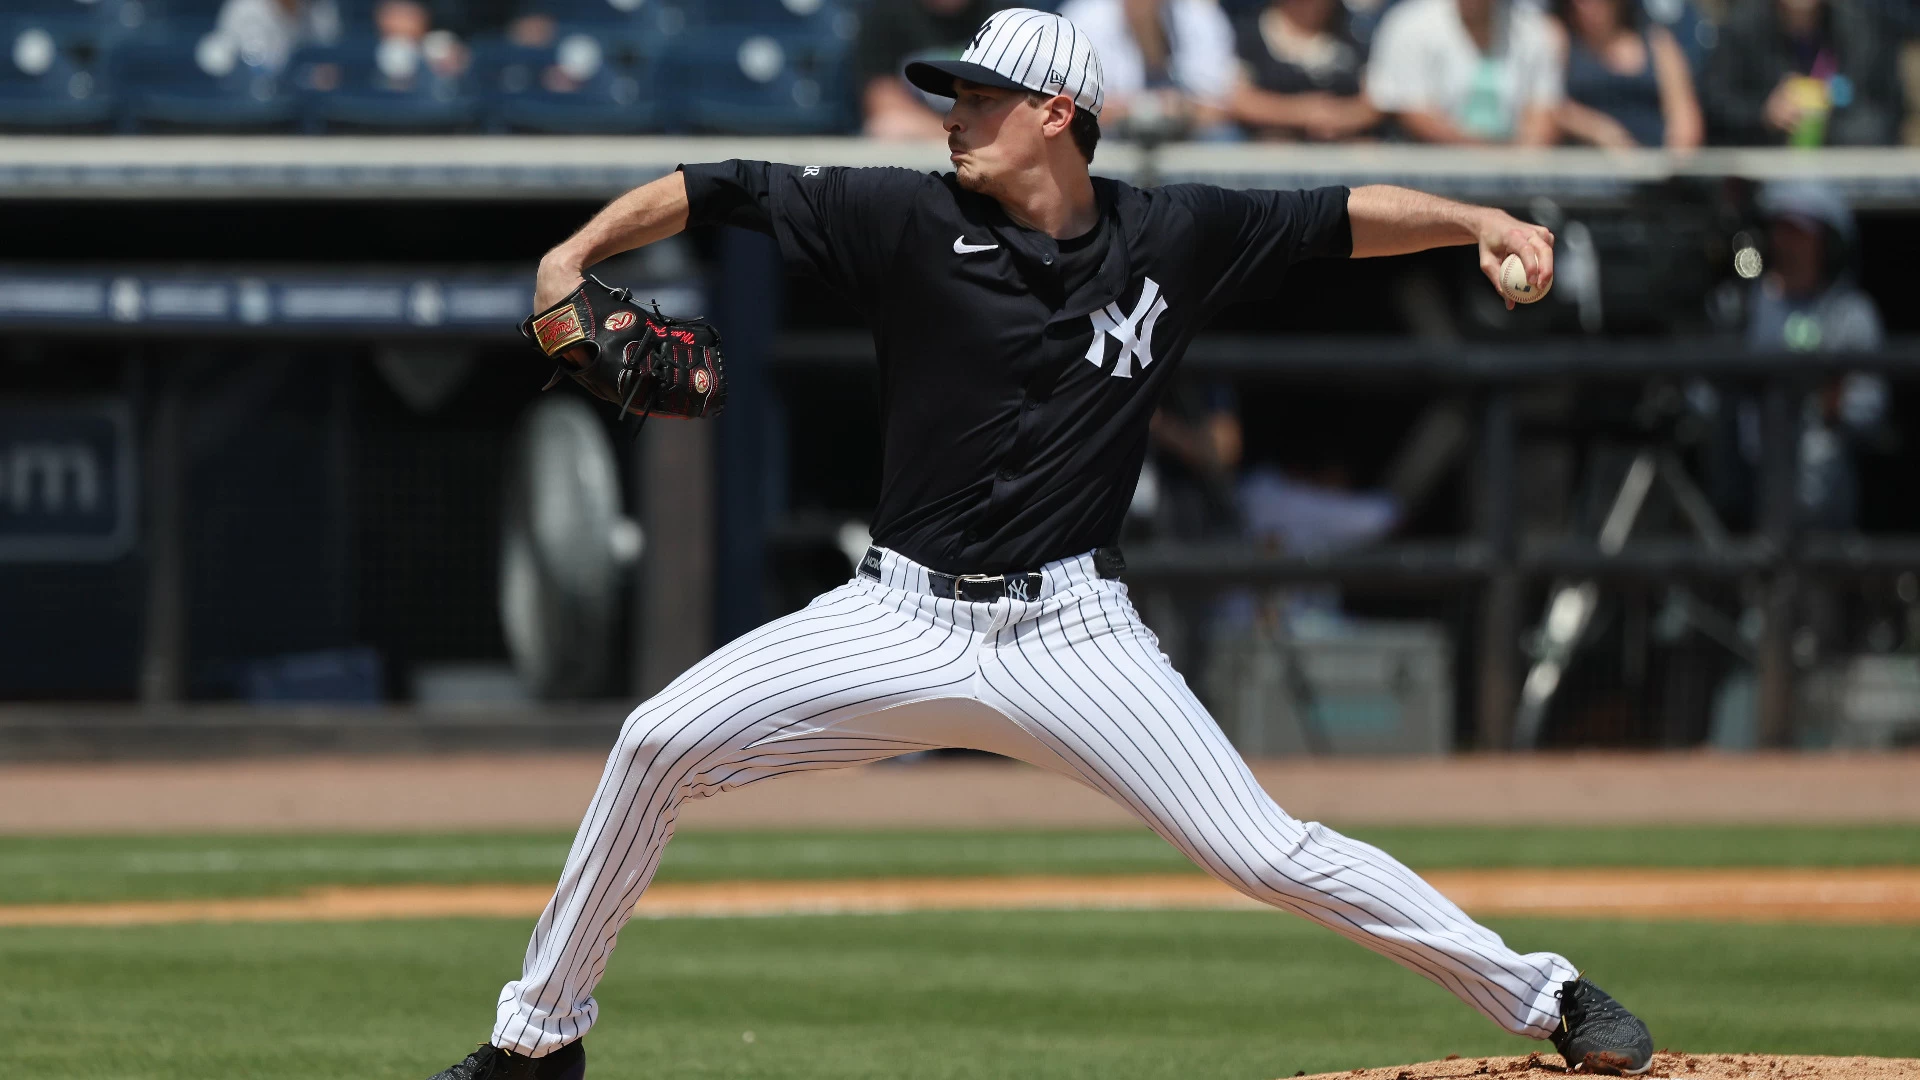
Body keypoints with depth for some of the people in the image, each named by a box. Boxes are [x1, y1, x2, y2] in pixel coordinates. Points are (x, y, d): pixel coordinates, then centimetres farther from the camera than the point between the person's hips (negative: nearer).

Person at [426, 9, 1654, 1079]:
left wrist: (1480, 222, -7)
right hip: (901, 617, 1)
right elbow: (723, 190, -4)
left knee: (1268, 851, -11)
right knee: (659, 743, -10)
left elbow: (1344, 218, 8)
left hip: (1071, 632, -1)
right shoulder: (912, 221, -3)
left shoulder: (1173, 237, 0)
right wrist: (578, 251, -17)